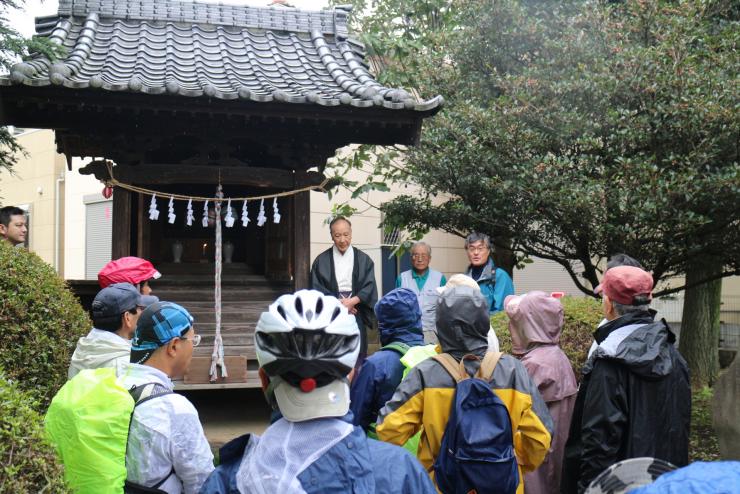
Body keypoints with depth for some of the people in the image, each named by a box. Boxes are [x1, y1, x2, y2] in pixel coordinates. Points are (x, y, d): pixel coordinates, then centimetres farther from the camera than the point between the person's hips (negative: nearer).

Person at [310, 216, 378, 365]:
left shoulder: (364, 260, 8)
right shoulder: (321, 260, 5)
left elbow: (370, 287, 0)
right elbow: (316, 289, 0)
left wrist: (352, 301, -15)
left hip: (356, 315, 1)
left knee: (356, 359, 2)